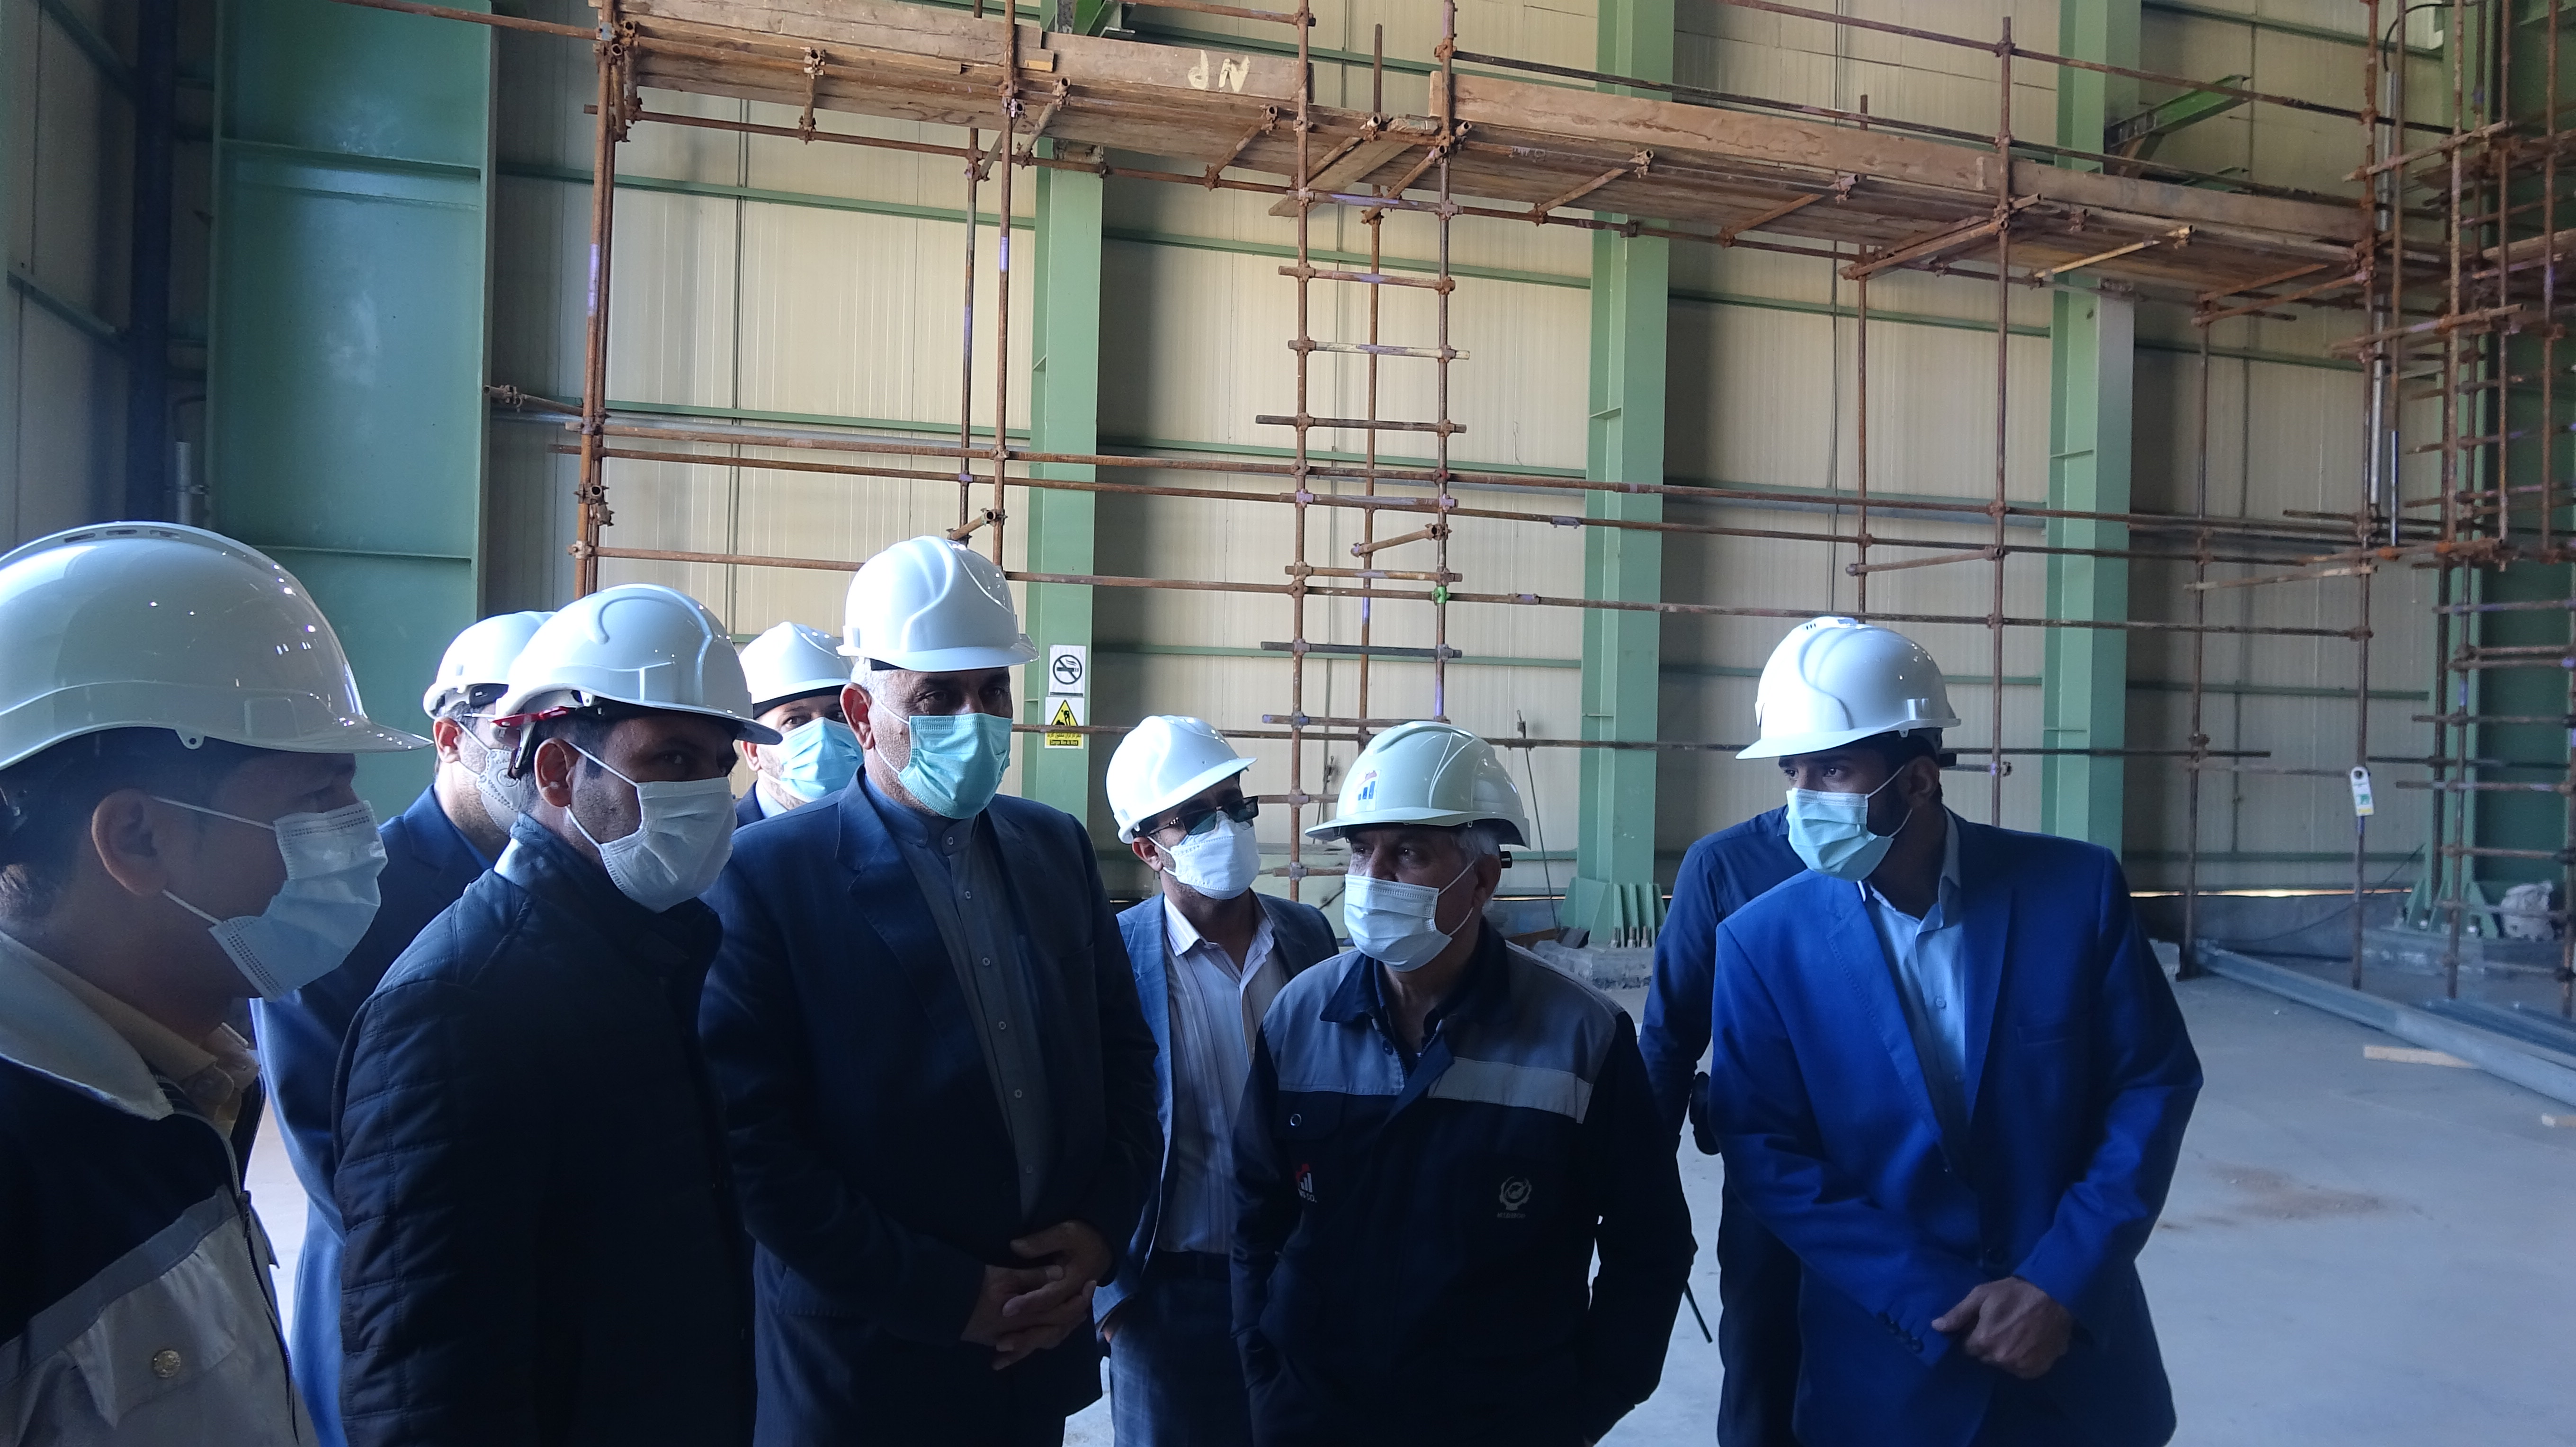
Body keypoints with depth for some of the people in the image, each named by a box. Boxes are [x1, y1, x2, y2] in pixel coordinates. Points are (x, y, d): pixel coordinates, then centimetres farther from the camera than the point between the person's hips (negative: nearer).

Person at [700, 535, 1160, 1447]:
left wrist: (1103, 1226, -4)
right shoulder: (769, 877, -12)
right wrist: (945, 1297, -16)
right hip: (861, 1369, -4)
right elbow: (754, 1142, -16)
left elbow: (1123, 1046, 9)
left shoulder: (1056, 846, 4)